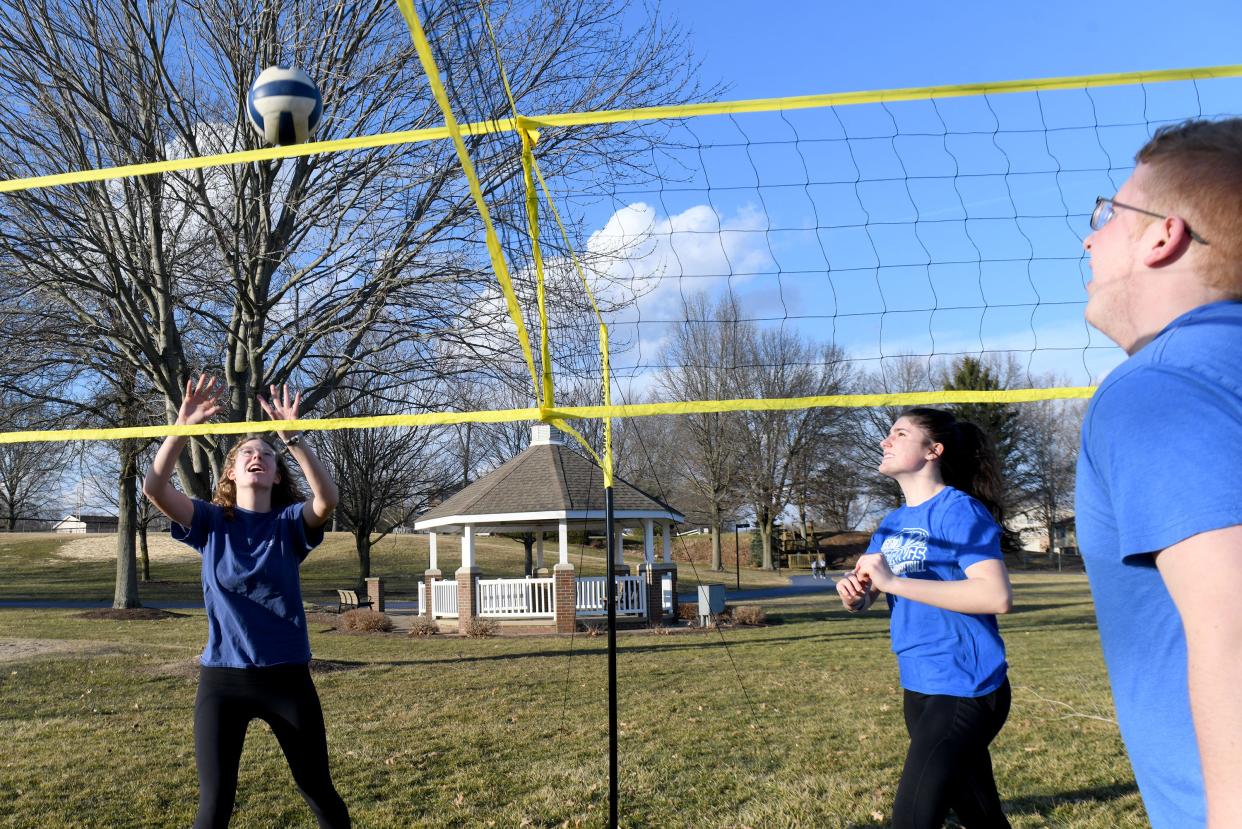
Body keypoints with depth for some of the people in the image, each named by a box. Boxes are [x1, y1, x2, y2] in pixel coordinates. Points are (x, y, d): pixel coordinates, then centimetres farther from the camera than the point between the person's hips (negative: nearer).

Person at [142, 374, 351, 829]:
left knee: (319, 792, 11)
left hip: (287, 675, 0)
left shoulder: (289, 523, -1)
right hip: (222, 677, 0)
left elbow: (327, 498, -23)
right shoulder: (211, 522, 1)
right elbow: (155, 488, -15)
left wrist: (291, 437, -32)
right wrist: (182, 427, -27)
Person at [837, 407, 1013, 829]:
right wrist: (854, 595, -13)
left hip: (964, 688, -8)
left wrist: (893, 582, -25)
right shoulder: (893, 522, 12)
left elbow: (997, 596, -25)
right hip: (919, 688, 8)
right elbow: (862, 595, 12)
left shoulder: (959, 510, -12)